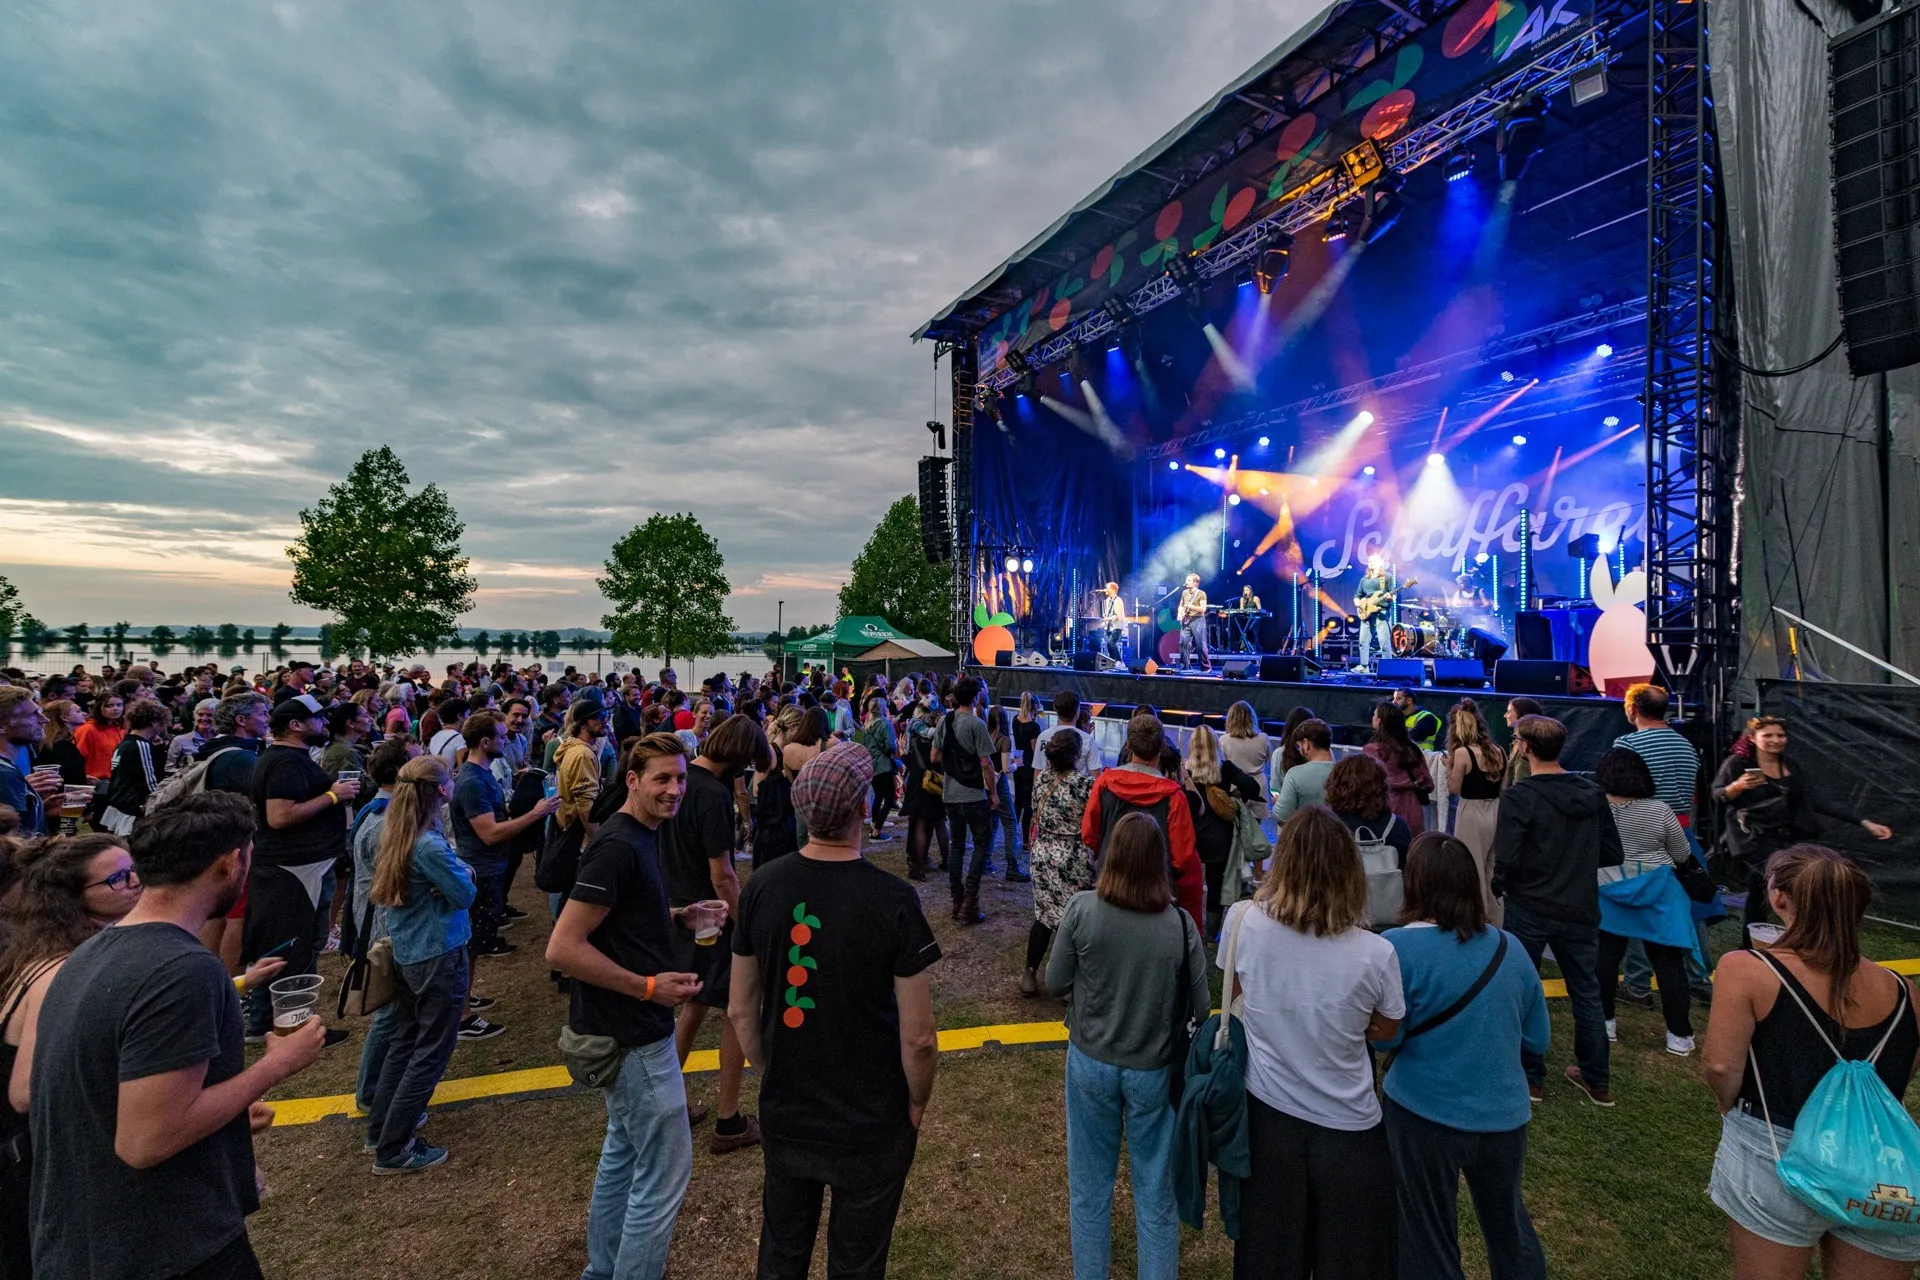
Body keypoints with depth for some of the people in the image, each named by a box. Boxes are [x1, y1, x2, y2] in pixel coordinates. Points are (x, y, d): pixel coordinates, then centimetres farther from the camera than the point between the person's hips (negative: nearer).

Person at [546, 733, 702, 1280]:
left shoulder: (639, 836, 5)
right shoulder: (617, 846, -24)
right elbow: (562, 949, -27)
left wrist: (677, 916, 5)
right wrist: (650, 987, -23)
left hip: (625, 1026, 10)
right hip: (634, 1032, -10)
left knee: (624, 1149, 24)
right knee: (664, 1170, 3)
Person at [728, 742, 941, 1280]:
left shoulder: (762, 887, -13)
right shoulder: (893, 900, -25)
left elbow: (740, 1010, -2)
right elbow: (918, 1038, -19)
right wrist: (917, 1103, 0)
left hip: (784, 1115, 4)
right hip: (872, 1126, -4)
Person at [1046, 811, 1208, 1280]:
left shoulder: (1082, 909, -20)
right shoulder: (1180, 924, -19)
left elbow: (1055, 983, -8)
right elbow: (1201, 1008, -9)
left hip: (1090, 1062, 1)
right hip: (1154, 1069, 0)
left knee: (1090, 1185, 20)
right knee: (1155, 1192, 19)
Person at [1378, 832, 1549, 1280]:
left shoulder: (1398, 947, -20)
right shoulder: (1510, 947, -4)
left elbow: (1385, 1037, -16)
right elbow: (1536, 1040, 4)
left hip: (1424, 1116, -4)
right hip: (1504, 1116, 4)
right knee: (1510, 1226, 29)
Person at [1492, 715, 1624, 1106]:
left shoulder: (1519, 797, -17)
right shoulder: (1593, 794, 1)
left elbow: (1505, 860, -20)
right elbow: (1612, 855, 5)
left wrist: (1498, 888, 0)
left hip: (1530, 910, -5)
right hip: (1581, 910, 5)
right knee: (1587, 992, 17)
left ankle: (1530, 1078, 19)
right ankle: (1597, 1080, 28)